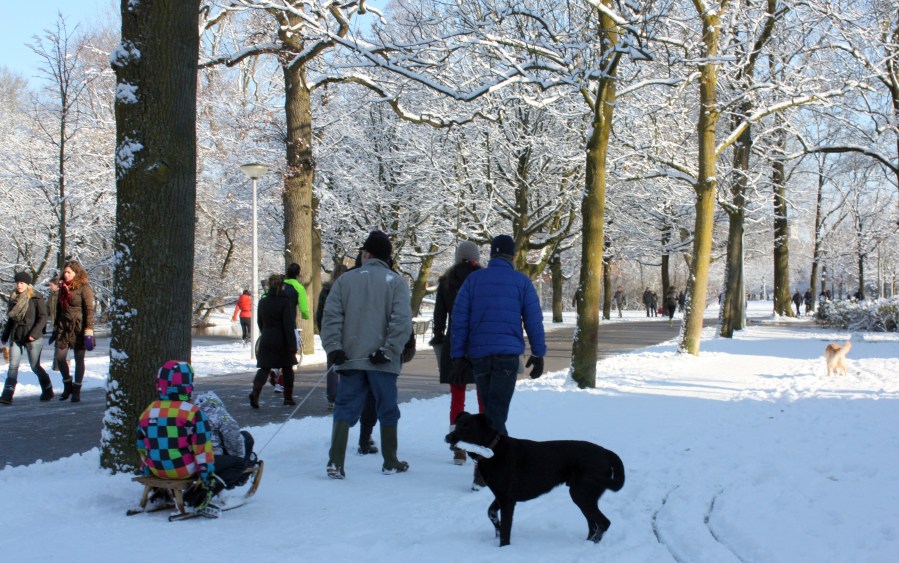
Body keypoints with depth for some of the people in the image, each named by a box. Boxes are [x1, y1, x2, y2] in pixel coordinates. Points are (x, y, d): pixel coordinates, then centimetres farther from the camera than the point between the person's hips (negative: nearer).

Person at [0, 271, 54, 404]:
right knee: (13, 366, -3)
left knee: (35, 367, 4)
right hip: (16, 337, 5)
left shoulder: (36, 298, -8)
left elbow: (43, 317, -11)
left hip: (33, 338, -5)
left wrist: (34, 333, -21)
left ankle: (48, 391, 23)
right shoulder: (14, 298, 10)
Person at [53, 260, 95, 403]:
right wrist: (55, 329, 19)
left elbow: (89, 310, -13)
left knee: (79, 359, 2)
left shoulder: (84, 288, -9)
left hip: (79, 327, -6)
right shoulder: (63, 287, 10)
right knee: (59, 357, 1)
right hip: (64, 327, 6)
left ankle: (76, 390, 10)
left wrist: (88, 333, -19)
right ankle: (67, 385, 21)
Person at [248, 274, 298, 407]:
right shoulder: (285, 302, -12)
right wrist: (292, 346, -15)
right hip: (282, 342, -4)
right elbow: (289, 326, -15)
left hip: (266, 340, 4)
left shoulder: (262, 302, 4)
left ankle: (255, 391, -21)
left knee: (264, 368, 4)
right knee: (287, 368, 12)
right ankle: (288, 397, 17)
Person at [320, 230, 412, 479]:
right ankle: (390, 462, 19)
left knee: (345, 409, 4)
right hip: (382, 362, -1)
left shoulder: (346, 279, 4)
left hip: (350, 359, 1)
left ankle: (336, 462, -7)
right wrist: (388, 351, -11)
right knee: (387, 410, 11)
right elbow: (402, 321, -11)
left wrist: (333, 347, -5)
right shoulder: (396, 282, 0)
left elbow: (331, 316, -3)